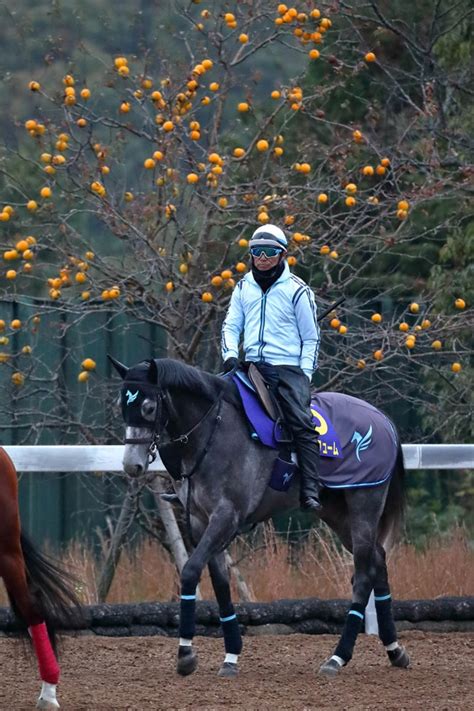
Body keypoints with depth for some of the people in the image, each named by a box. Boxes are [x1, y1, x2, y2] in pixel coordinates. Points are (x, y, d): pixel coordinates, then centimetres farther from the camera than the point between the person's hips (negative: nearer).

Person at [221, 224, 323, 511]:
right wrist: (230, 355, -4)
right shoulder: (244, 287, 13)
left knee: (303, 425, -18)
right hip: (253, 366, 4)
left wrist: (304, 376, -7)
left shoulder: (297, 290, 1)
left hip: (287, 368, -4)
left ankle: (311, 491, -21)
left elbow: (311, 338, 4)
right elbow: (231, 325, 16)